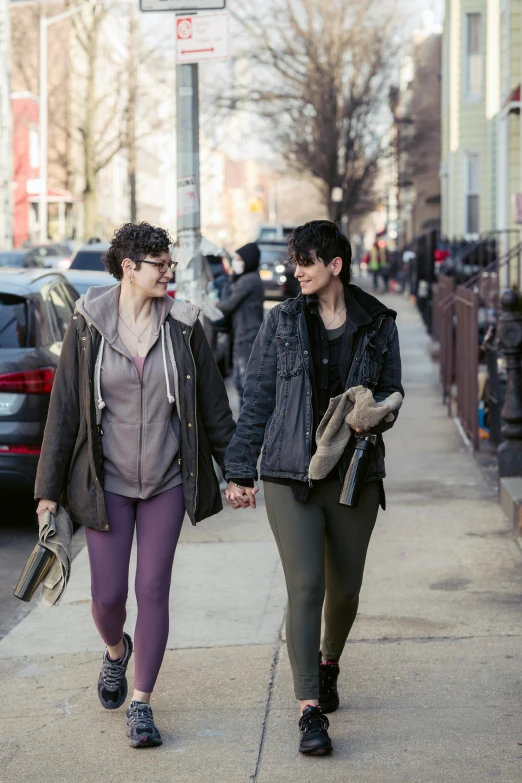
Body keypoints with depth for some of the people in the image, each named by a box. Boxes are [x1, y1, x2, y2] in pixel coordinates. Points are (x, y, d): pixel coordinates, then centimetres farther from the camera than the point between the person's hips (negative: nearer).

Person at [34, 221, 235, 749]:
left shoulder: (183, 326, -2)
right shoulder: (86, 327, -5)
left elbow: (213, 403, 6)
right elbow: (64, 409, -2)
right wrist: (49, 488, -2)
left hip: (167, 480, 1)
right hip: (106, 481, -1)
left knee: (153, 591, 0)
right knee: (108, 595, 2)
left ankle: (140, 705, 12)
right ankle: (116, 652, 37)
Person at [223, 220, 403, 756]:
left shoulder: (378, 324, 4)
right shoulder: (283, 322, 3)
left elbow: (391, 391, 13)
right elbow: (256, 399, 6)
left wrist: (375, 412, -11)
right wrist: (240, 470, 4)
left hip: (355, 474, 2)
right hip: (291, 475, -2)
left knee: (345, 589, 11)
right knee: (305, 587, -10)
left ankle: (328, 663, 42)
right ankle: (310, 711, -8)